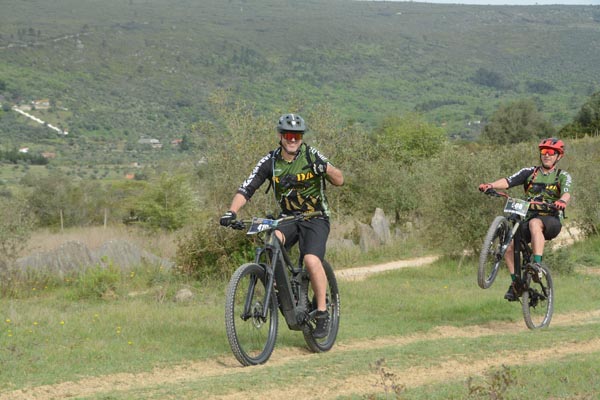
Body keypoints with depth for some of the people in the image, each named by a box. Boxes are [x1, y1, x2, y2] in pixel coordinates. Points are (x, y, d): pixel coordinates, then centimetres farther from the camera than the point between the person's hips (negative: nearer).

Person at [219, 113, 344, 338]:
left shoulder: (311, 155, -7)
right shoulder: (270, 162, -5)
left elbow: (339, 181, -6)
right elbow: (246, 189, -10)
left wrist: (326, 169, -28)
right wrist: (232, 212, -27)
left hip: (315, 218, -2)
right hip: (287, 218, 2)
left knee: (312, 260, -26)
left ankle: (322, 313, -13)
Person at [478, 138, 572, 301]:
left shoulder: (563, 176, 3)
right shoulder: (530, 172, 9)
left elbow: (566, 193, -18)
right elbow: (508, 181, -4)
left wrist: (561, 201, -42)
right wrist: (491, 185, -24)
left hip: (551, 221, -4)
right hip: (529, 218, 4)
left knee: (535, 223, -38)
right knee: (509, 246, -16)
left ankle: (537, 264, -39)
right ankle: (515, 283, 3)